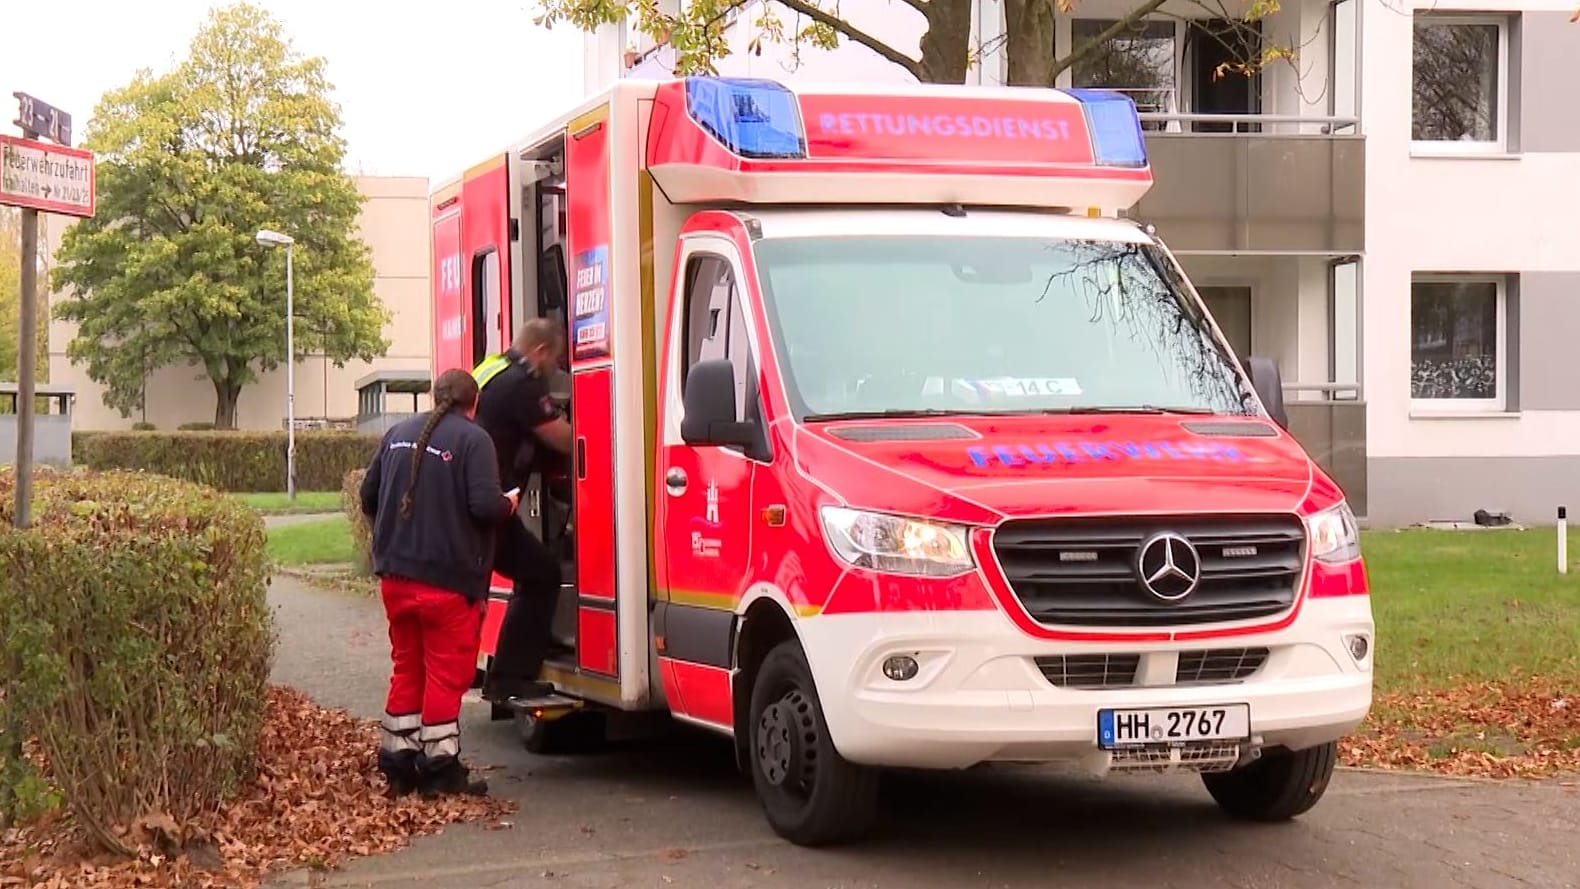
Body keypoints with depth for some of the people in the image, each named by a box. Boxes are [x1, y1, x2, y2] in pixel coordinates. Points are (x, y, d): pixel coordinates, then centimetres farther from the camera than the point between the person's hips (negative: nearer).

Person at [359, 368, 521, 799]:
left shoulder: (398, 434, 11)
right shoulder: (473, 440, -11)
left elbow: (368, 496, 16)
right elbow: (485, 505, -20)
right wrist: (509, 503, 2)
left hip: (395, 574, 6)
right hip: (448, 578, -6)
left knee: (407, 667, 16)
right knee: (447, 671, 2)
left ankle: (398, 763, 19)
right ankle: (440, 768, 3)